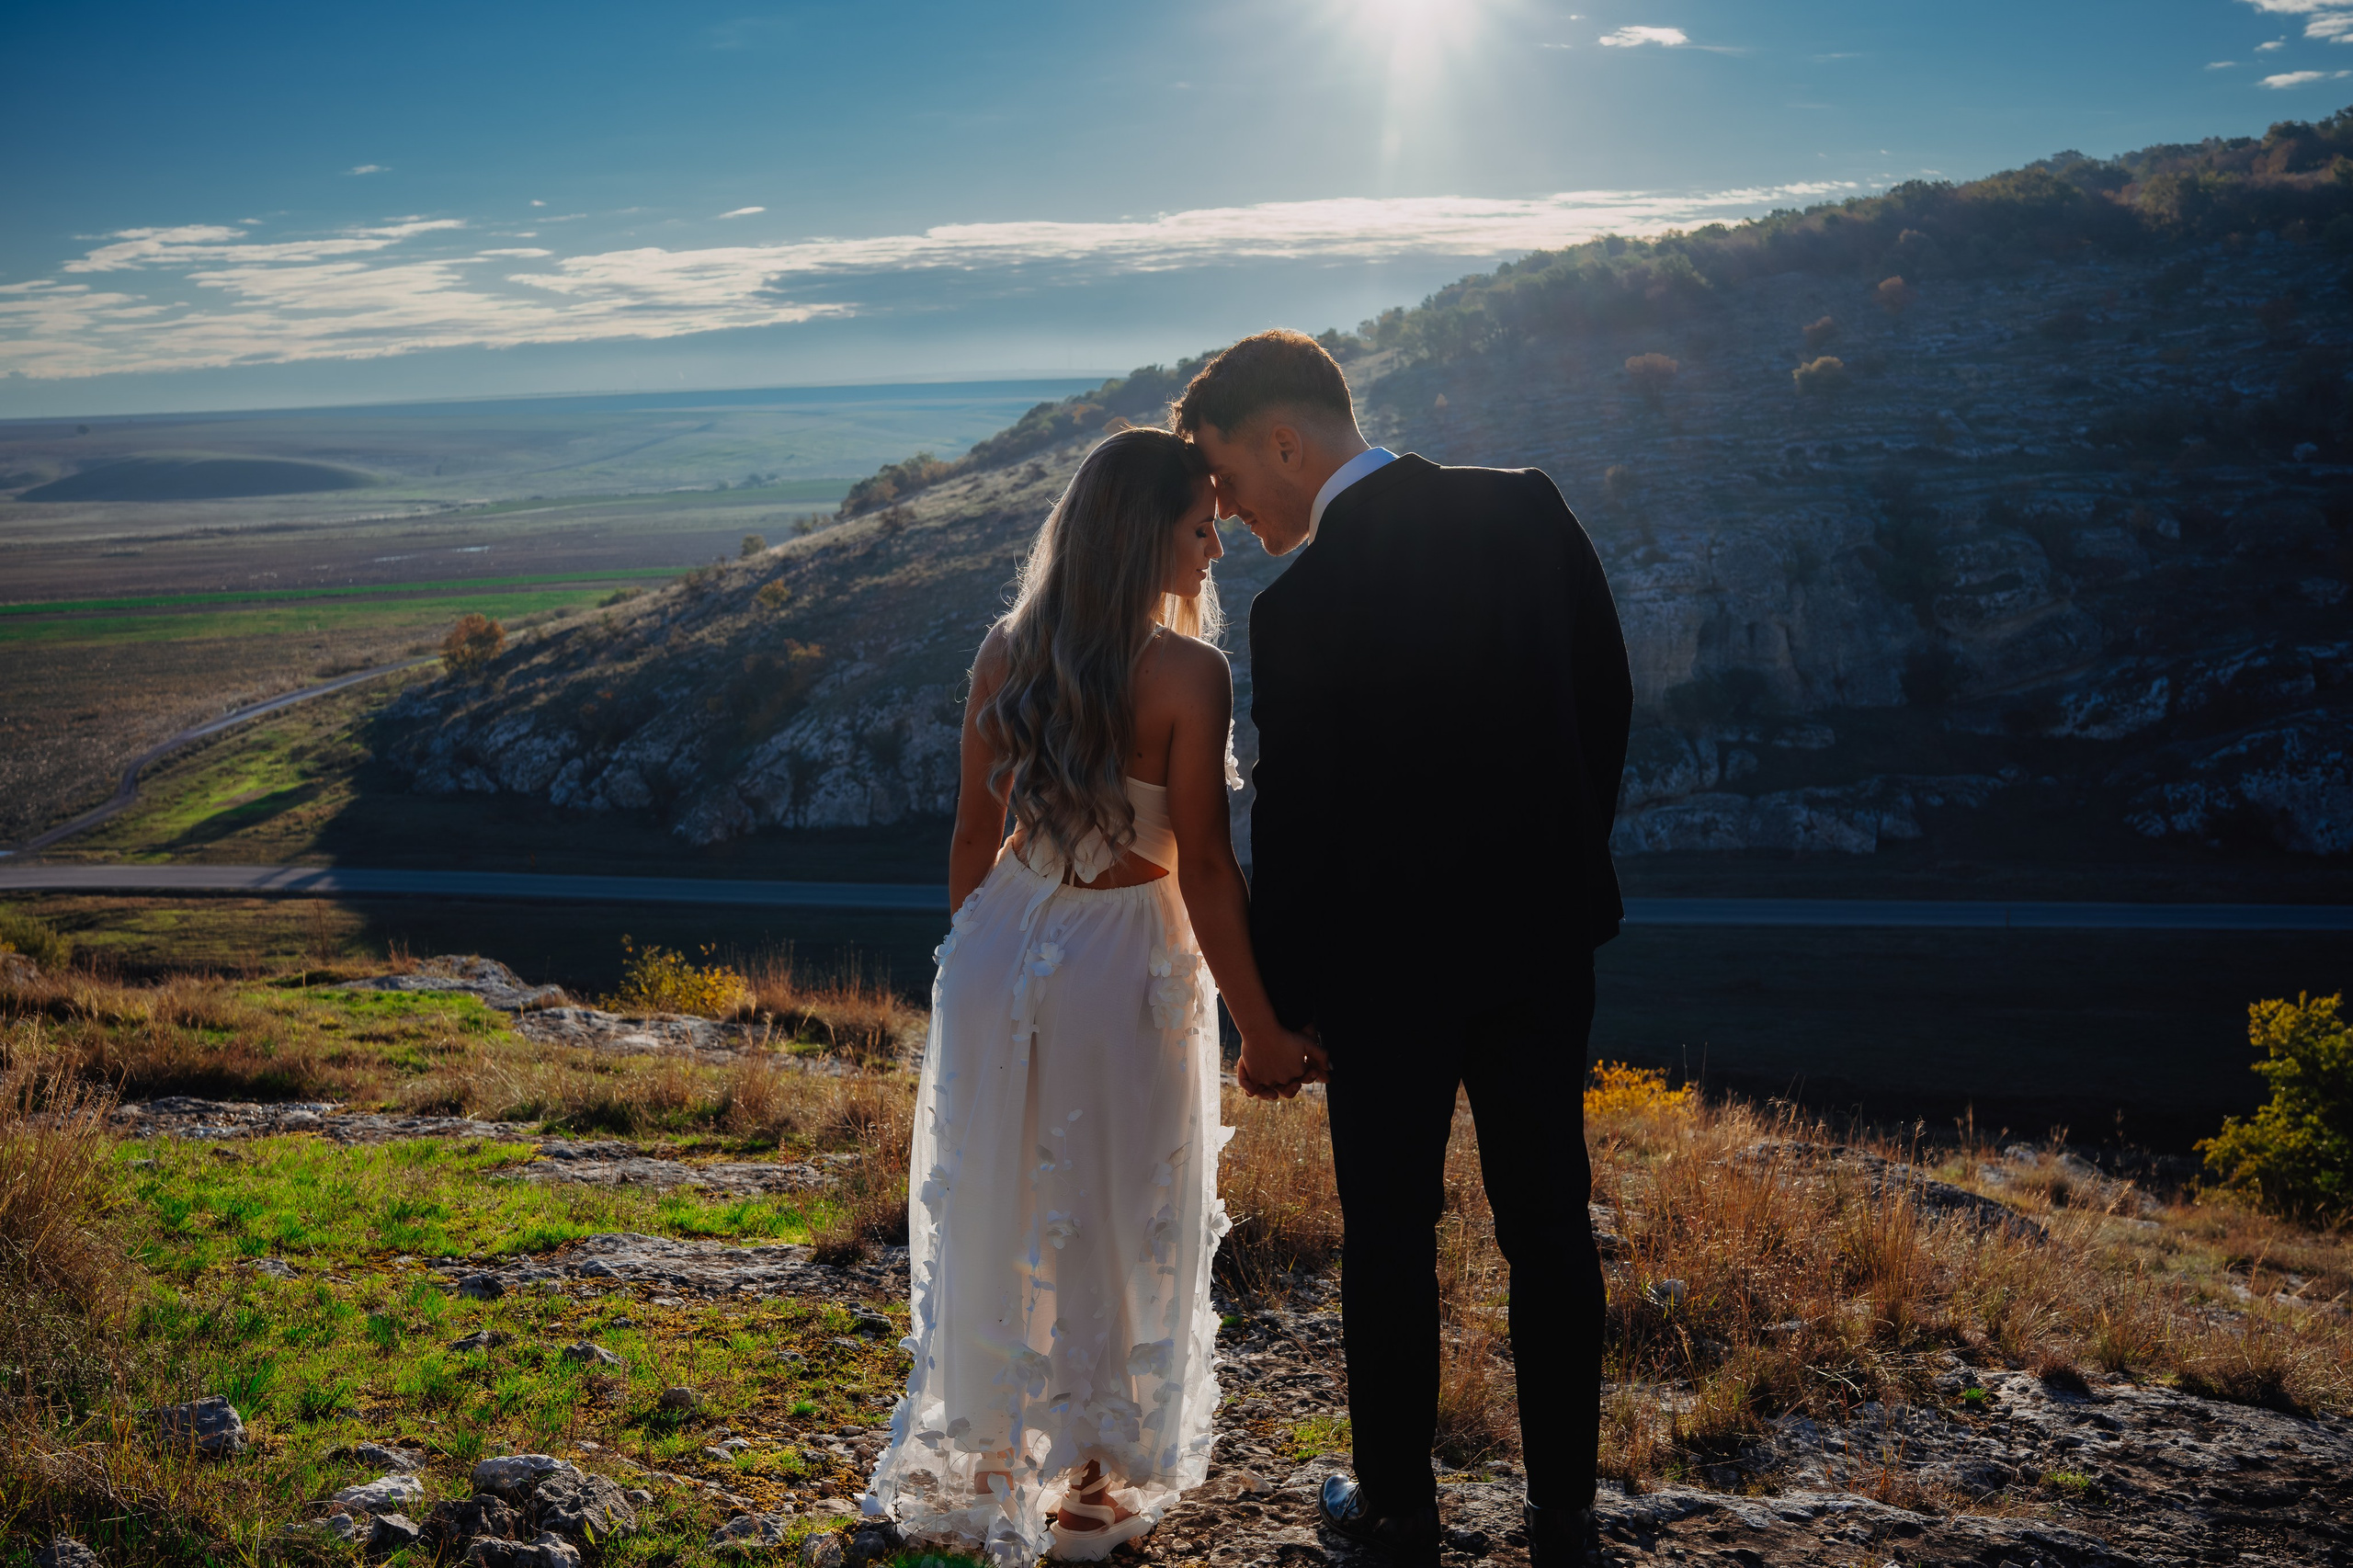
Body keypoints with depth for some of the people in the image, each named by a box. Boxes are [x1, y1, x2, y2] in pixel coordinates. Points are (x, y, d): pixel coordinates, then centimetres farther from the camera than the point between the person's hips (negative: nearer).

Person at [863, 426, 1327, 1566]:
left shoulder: (1006, 651, -1)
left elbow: (975, 836, 5)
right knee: (1114, 1226, 13)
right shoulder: (1187, 672, -17)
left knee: (994, 1213, 18)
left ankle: (981, 1464, 33)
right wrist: (1259, 1028, -9)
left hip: (997, 952, 5)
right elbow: (1203, 867, -17)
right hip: (1124, 965, -5)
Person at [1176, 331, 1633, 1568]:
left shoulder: (1301, 606, -19)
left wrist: (1274, 1011, 0)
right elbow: (1607, 695, 4)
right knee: (1547, 1222, 13)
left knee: (1389, 1236, 12)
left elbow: (1295, 829, -13)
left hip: (1390, 964, -4)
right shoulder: (1527, 506, -4)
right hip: (1543, 927, 5)